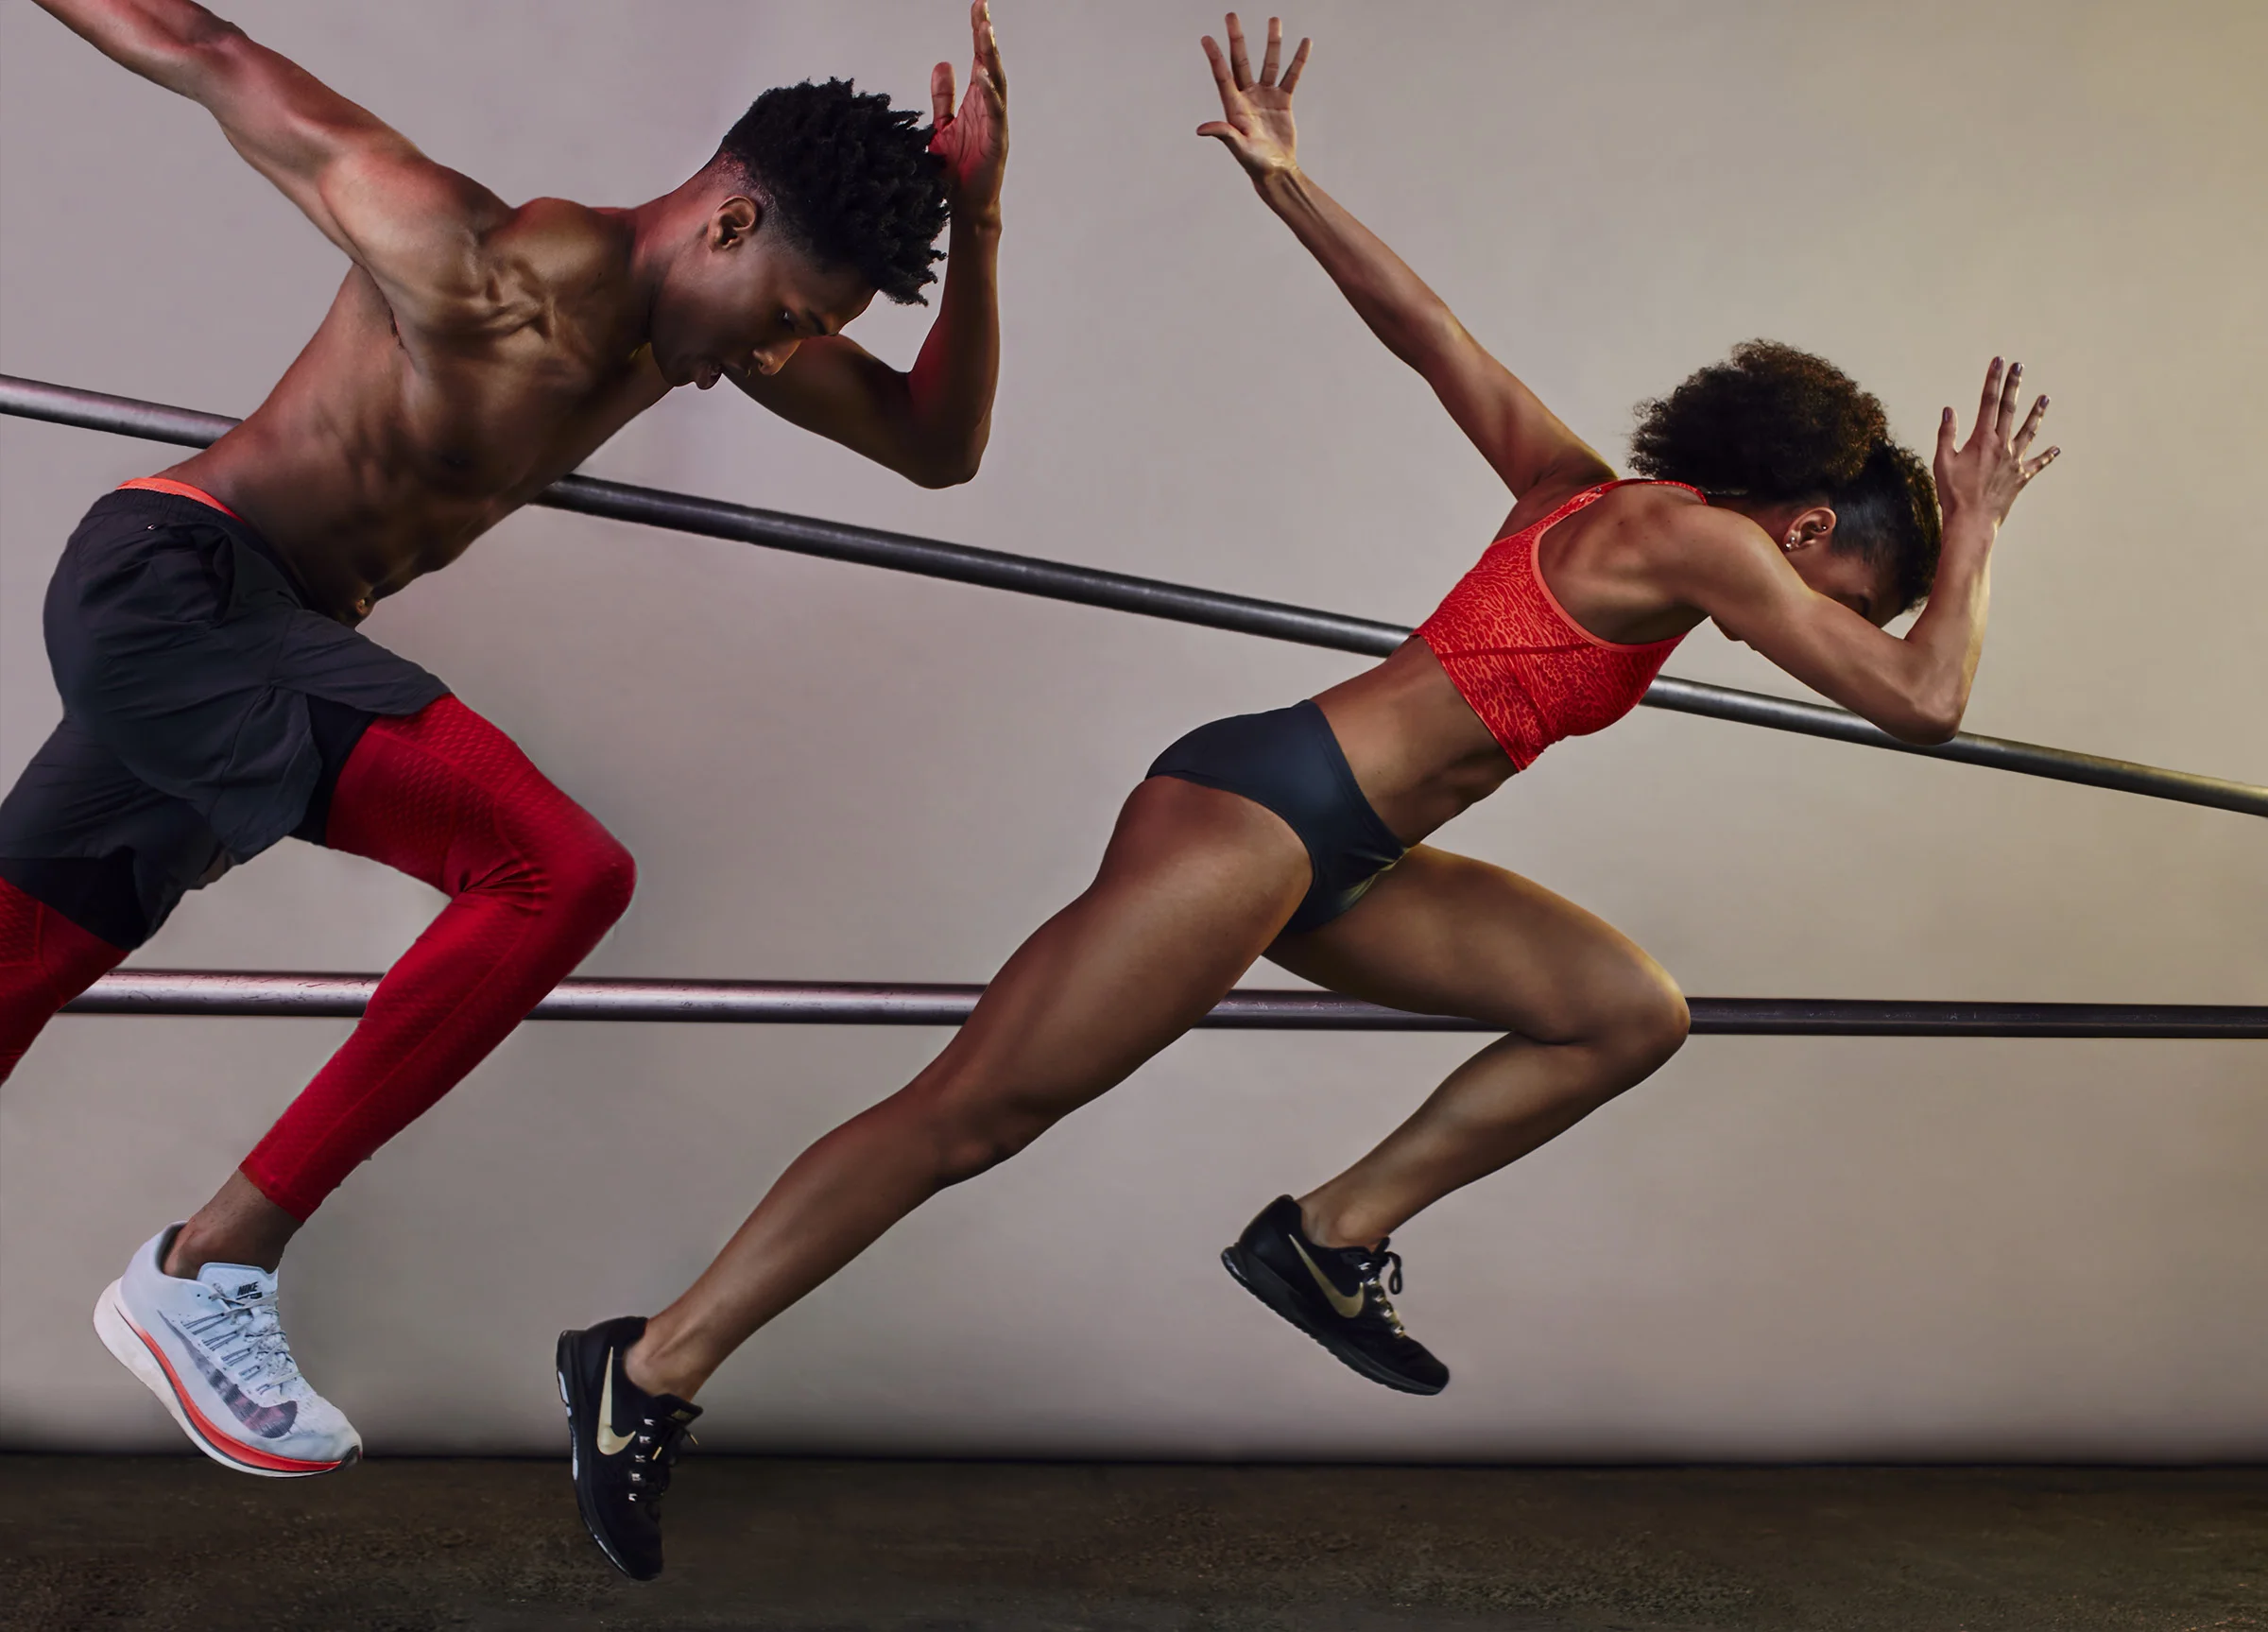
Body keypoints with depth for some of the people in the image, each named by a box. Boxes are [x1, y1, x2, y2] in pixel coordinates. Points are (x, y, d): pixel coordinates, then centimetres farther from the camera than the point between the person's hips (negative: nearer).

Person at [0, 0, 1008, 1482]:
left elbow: (938, 447, 7)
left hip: (264, 644, 9)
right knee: (561, 871, -23)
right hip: (170, 581, -9)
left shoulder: (710, 311, 5)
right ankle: (206, 1274, -16)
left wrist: (973, 232, -6)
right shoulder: (474, 267, -18)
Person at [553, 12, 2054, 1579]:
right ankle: (654, 1366, -1)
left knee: (1631, 1011, 6)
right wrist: (1976, 529, 8)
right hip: (1258, 808, -10)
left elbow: (1425, 327, 20)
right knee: (974, 1112, -9)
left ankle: (1335, 1232, 10)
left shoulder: (1593, 495, 18)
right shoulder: (1696, 536, -8)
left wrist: (1288, 180, 22)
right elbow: (1922, 699, -7)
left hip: (1332, 855, 10)